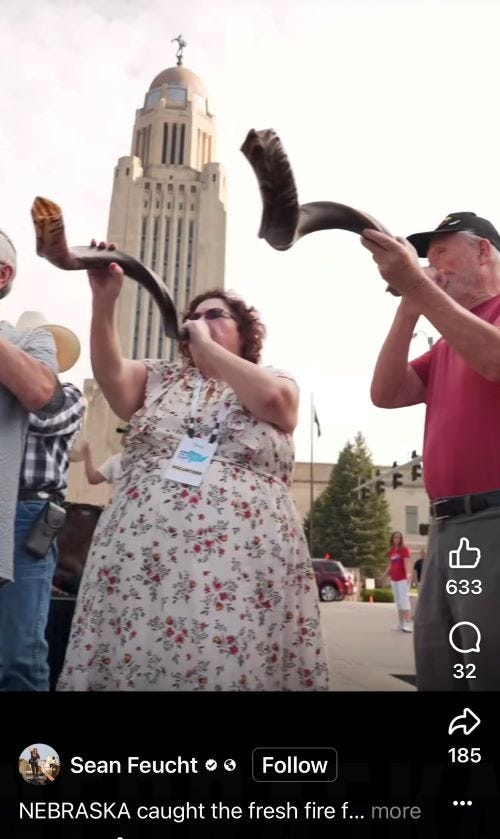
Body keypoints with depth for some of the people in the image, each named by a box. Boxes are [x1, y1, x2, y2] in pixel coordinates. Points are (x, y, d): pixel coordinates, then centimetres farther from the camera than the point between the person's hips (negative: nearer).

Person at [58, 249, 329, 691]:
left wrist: (207, 345, -1)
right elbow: (110, 372, 2)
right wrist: (104, 304, -11)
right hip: (142, 557, 3)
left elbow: (269, 400, -10)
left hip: (242, 561, -2)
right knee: (132, 662, 1)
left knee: (231, 668, -6)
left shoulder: (276, 381, 12)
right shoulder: (160, 379, 19)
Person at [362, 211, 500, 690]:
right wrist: (409, 304, 8)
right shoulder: (448, 342, 24)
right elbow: (386, 394, 13)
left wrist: (417, 284, -16)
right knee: (439, 680, 10)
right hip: (447, 529, 7)